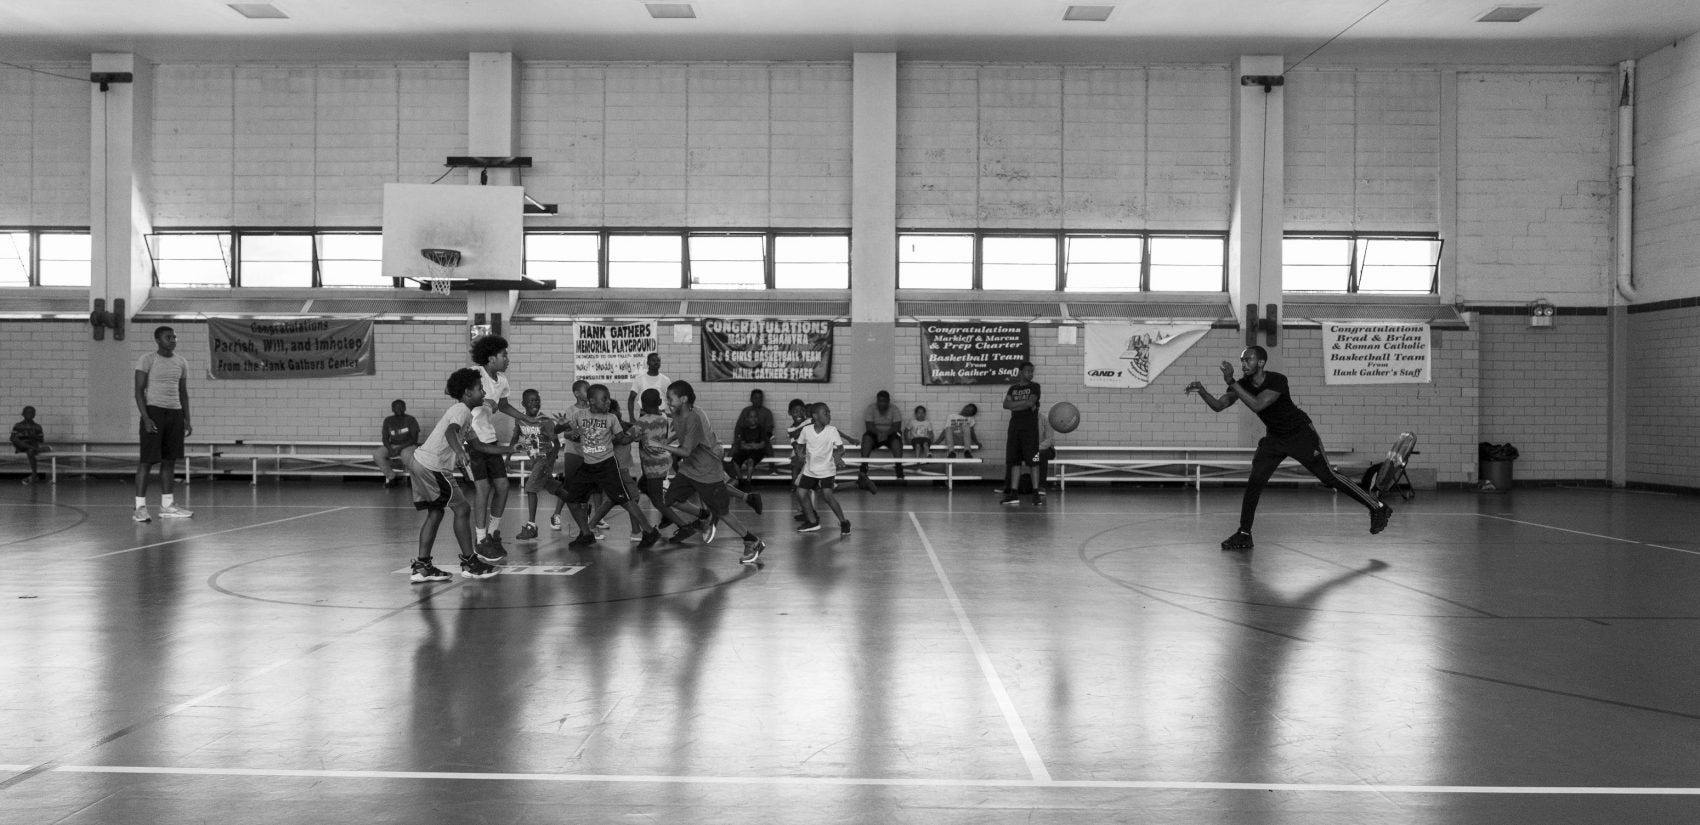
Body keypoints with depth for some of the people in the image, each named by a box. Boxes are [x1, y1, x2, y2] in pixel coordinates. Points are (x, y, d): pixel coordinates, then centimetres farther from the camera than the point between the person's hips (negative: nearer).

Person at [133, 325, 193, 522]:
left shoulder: (181, 363, 12)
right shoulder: (147, 360, -5)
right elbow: (139, 390, -8)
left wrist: (187, 419, 11)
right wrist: (146, 418, -17)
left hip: (175, 412, 6)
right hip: (154, 410, -6)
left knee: (170, 460, 8)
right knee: (147, 460, -5)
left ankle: (167, 505, 14)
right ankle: (140, 507, -2)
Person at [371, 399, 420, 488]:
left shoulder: (411, 420, -3)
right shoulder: (388, 421, 8)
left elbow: (414, 438, -8)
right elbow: (385, 439, 7)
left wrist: (400, 448, -19)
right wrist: (390, 449, -14)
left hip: (408, 446, -4)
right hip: (392, 446, 4)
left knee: (406, 455, -40)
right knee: (376, 454, -24)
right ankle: (392, 476, -12)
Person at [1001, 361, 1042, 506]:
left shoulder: (1034, 386, 4)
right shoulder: (1013, 388, 14)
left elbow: (1031, 402, -11)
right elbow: (1006, 404, 0)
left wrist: (1015, 405, -2)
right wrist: (1024, 404, -9)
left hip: (1030, 427, -4)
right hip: (1015, 427, 4)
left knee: (1032, 461, -7)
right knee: (1015, 461, 4)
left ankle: (1036, 494, -6)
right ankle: (1014, 493, 7)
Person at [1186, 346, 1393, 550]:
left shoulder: (1277, 381, -28)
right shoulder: (1242, 385, -9)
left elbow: (1257, 405, -40)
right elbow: (1218, 405, -13)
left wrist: (1231, 382, -42)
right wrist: (1202, 391, -32)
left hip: (1301, 435, -5)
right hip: (1275, 438, 5)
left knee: (1328, 477, -2)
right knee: (1254, 482, -8)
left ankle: (1378, 509, 12)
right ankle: (1244, 534, -1)